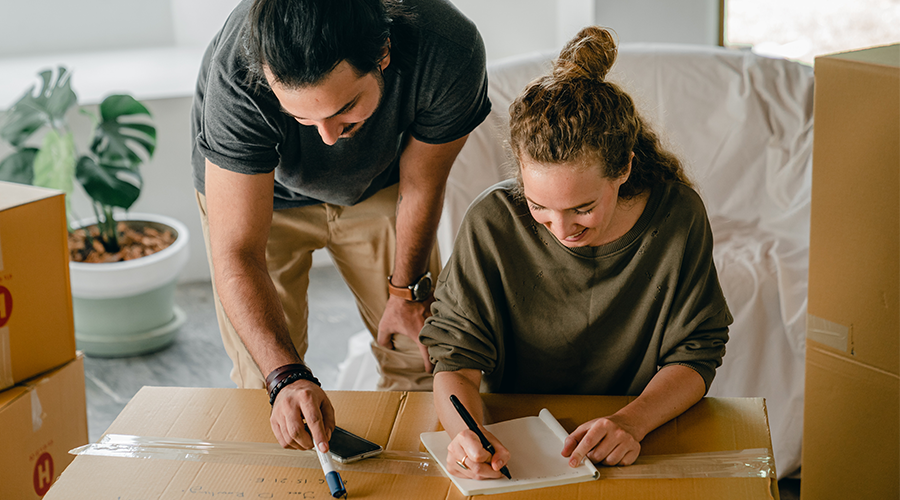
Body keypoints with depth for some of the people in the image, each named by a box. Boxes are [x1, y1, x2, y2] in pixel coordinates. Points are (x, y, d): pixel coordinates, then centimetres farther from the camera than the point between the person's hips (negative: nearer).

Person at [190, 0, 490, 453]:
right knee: (263, 384, -8)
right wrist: (286, 378, -52)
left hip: (376, 185, 2)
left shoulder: (451, 53, -38)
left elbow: (420, 184, -18)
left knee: (420, 357, 2)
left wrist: (406, 290, -4)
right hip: (256, 190, -2)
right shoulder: (237, 79, -43)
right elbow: (236, 255, -39)